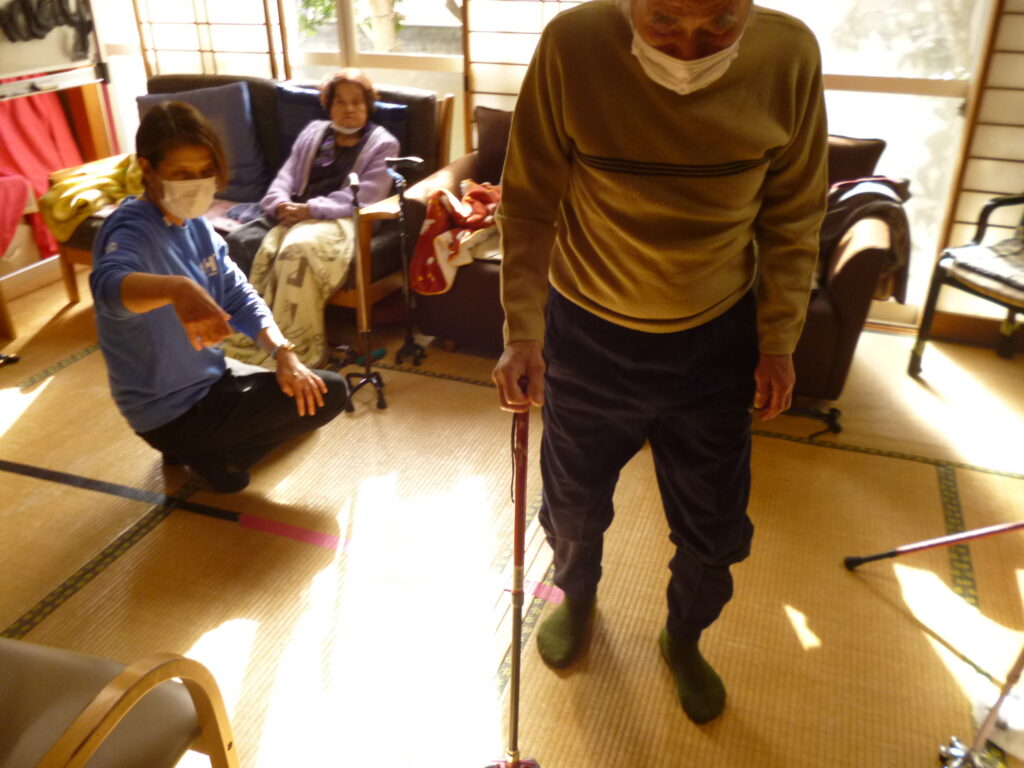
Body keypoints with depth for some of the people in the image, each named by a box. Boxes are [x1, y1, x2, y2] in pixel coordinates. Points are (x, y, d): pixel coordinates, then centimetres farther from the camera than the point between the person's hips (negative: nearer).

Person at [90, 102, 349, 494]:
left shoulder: (196, 224, 0)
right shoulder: (132, 229, -25)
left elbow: (239, 296, 3)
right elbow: (109, 284, -48)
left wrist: (284, 353, -13)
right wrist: (179, 288, -69)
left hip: (209, 378, 8)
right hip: (170, 410, -8)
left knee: (331, 391, 17)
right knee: (322, 398, -8)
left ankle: (202, 448, 15)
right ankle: (209, 453, 4)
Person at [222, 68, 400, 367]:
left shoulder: (382, 145, 7)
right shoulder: (313, 132, 23)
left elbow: (364, 198, -8)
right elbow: (287, 176, 15)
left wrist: (310, 209, -17)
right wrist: (281, 204, -10)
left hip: (342, 221, -5)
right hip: (295, 216, 5)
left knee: (298, 249, -38)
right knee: (240, 241, -23)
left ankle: (294, 347, -31)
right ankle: (246, 338, -24)